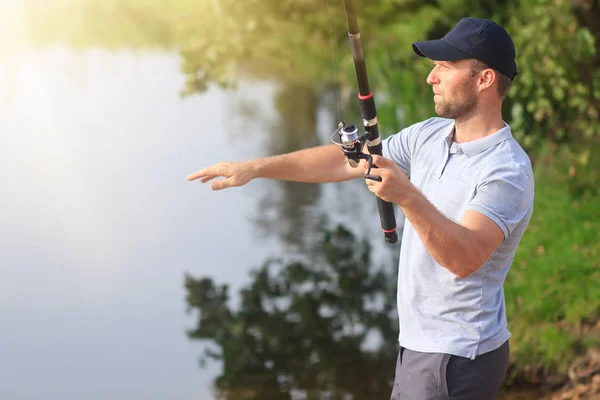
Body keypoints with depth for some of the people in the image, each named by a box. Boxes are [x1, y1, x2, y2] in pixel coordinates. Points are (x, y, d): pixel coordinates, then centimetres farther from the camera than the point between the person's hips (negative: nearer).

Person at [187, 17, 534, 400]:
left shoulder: (507, 170, -21)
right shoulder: (430, 136, 6)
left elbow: (464, 259, -34)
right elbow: (343, 160, 10)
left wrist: (407, 196, -46)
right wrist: (255, 167, 5)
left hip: (458, 358, -9)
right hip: (419, 342, 9)